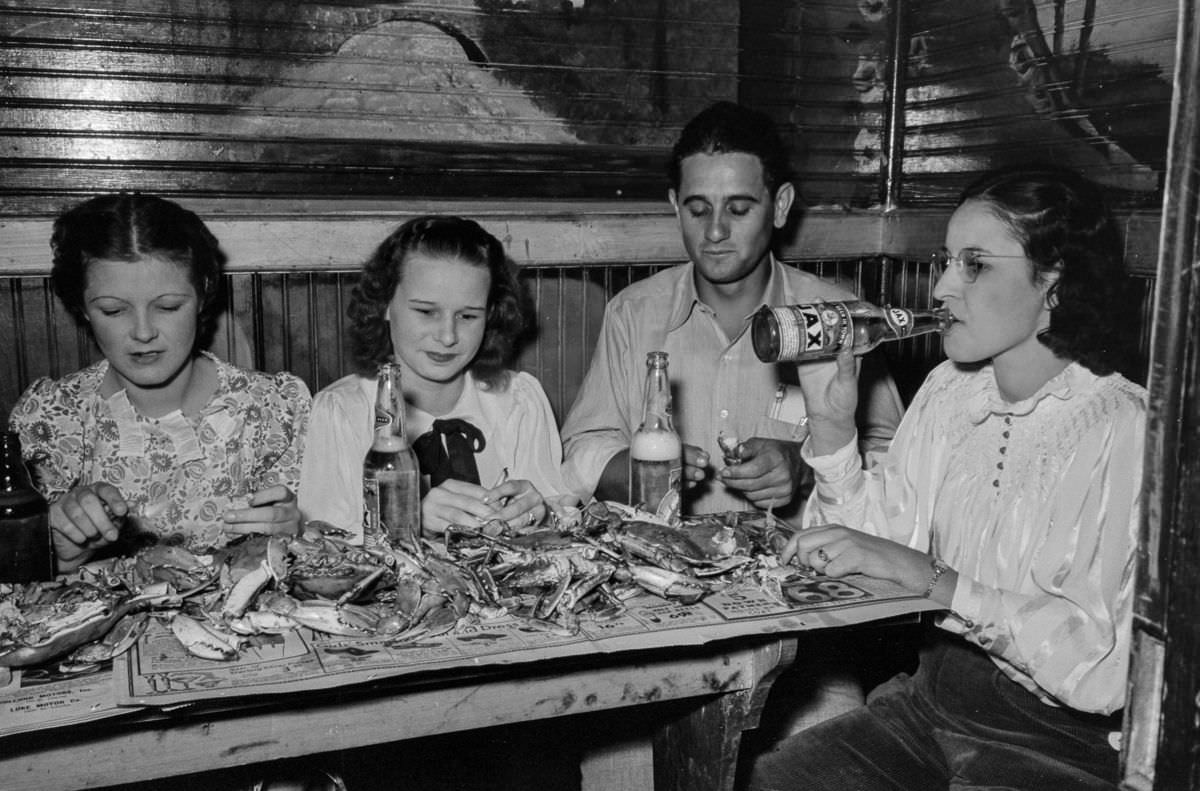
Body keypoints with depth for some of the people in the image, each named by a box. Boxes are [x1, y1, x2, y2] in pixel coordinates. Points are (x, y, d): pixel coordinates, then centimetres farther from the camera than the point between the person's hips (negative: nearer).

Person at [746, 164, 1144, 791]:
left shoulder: (1130, 433, -17)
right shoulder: (947, 392, 6)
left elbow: (1107, 669, -24)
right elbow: (878, 537, 3)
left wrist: (923, 573, -28)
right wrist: (830, 423, -9)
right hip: (930, 700, 6)